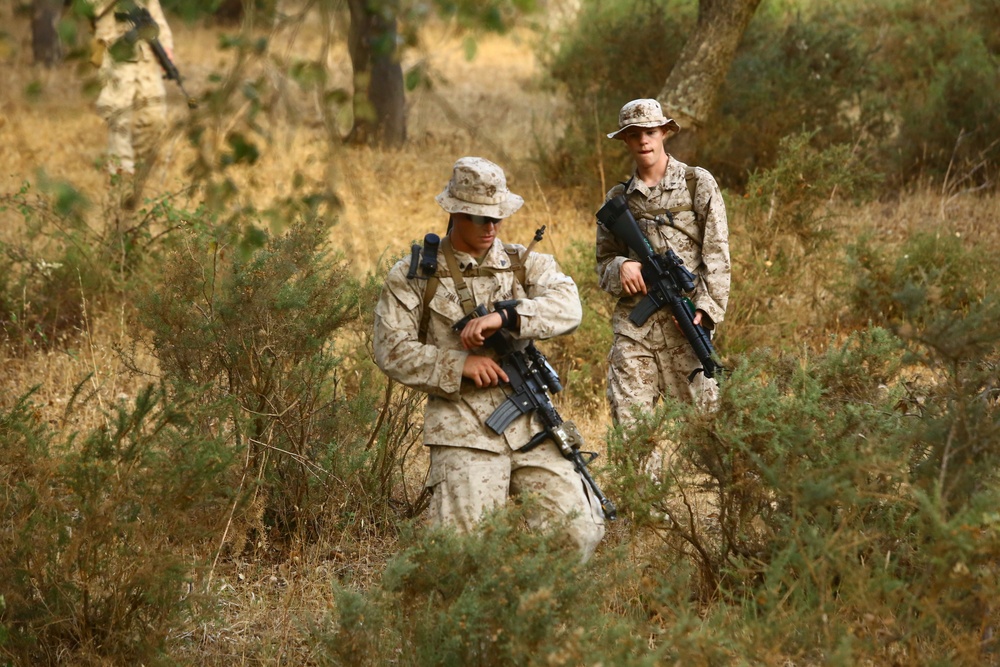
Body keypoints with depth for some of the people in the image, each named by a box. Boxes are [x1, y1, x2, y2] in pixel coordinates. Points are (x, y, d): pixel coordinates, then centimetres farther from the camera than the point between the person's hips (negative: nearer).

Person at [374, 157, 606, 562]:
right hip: (464, 432, -3)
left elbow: (567, 307, -9)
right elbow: (392, 350, -3)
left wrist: (504, 317, -23)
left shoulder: (525, 265, 11)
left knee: (578, 530, -6)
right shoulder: (414, 276, 5)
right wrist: (459, 364, -14)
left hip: (531, 424, 3)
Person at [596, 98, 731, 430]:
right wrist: (621, 266, -6)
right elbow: (604, 259, 18)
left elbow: (716, 254, 0)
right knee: (628, 420, -3)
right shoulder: (619, 198, 14)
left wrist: (705, 307, -12)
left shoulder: (697, 183, 5)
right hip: (632, 323, 3)